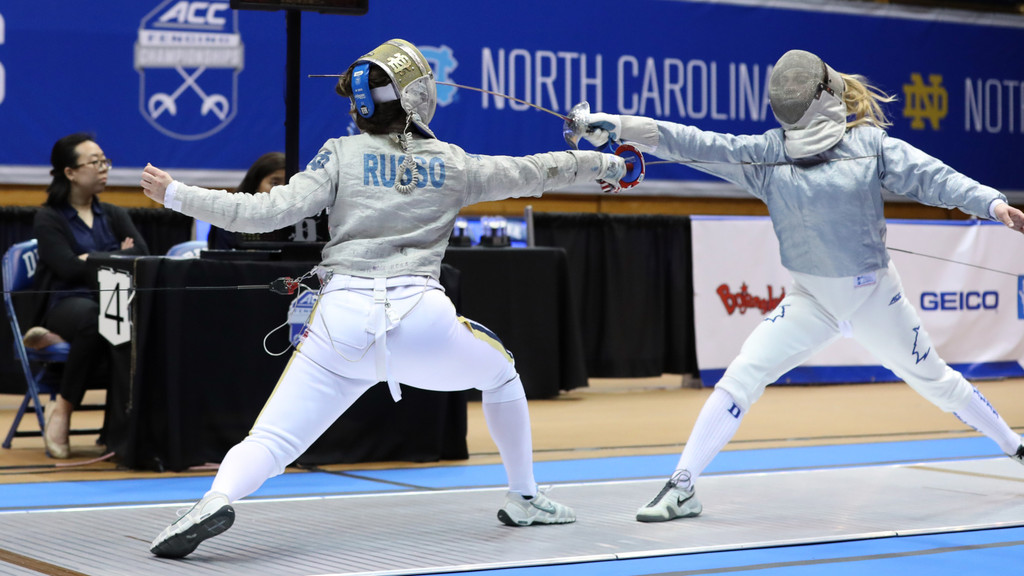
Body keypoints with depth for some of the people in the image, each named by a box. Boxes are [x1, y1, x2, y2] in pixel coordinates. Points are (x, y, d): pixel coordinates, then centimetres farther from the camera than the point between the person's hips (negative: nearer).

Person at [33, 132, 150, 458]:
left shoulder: (115, 216, 22)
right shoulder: (49, 219, 7)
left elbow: (141, 255, 4)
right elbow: (70, 268, -9)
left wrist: (94, 258, -4)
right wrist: (116, 258, 1)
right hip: (68, 303, -4)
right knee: (94, 319, -41)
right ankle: (62, 408, -22)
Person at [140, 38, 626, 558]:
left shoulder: (342, 155, 6)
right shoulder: (452, 163, 13)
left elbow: (272, 211, -4)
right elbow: (533, 173, 25)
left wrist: (176, 196, 1)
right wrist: (603, 164, 43)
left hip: (344, 321, -1)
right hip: (421, 320, 1)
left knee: (270, 443, -3)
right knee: (501, 374, 32)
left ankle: (216, 501, -35)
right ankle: (524, 499, 38)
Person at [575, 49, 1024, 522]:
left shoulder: (869, 143, -9)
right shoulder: (767, 153, -7)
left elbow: (931, 177, -14)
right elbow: (698, 145, -16)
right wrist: (620, 126, -27)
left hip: (876, 297, -1)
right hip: (812, 300, 1)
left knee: (934, 380, 15)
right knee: (741, 377, -15)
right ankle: (681, 488, -11)